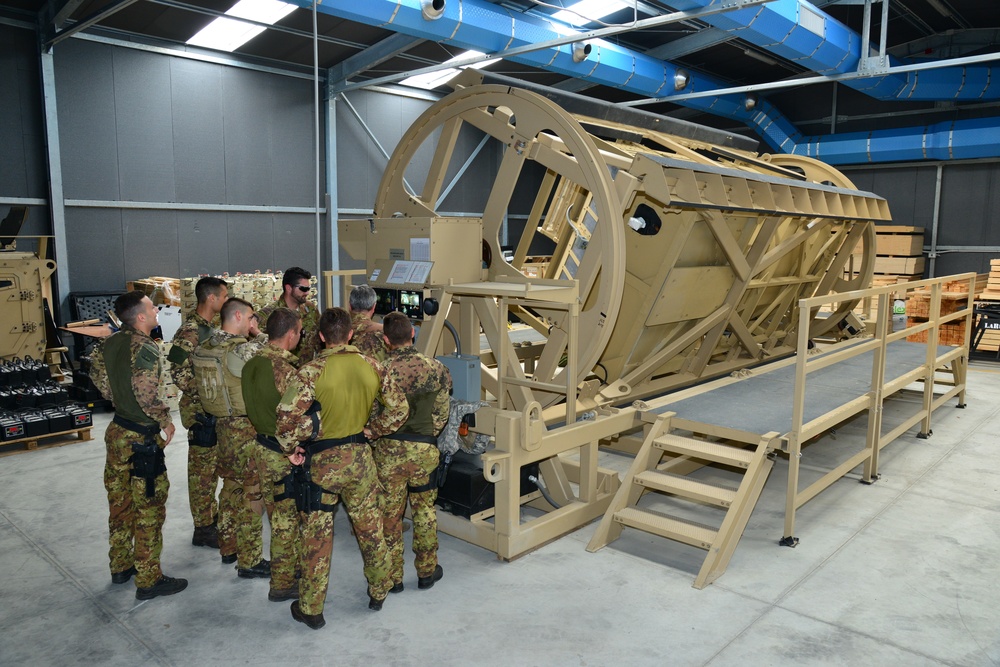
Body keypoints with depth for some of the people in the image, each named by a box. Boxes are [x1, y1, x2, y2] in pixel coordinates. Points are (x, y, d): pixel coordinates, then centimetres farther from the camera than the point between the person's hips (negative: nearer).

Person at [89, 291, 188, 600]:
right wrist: (166, 421, -13)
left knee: (120, 502, 20)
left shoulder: (111, 342, 3)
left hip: (117, 432, 9)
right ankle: (148, 580, 10)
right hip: (141, 439, -9)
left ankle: (121, 566, 35)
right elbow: (147, 395, -28)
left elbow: (97, 372, 15)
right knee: (149, 508, 2)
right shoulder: (145, 348, -22)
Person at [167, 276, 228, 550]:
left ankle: (212, 518, 31)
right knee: (202, 469, 1)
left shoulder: (209, 328, 10)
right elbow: (178, 371, -25)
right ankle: (203, 529, 12)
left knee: (212, 466, 18)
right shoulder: (190, 331, -19)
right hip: (200, 411, -9)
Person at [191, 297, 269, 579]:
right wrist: (258, 334, -8)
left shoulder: (204, 349, 4)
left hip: (223, 425, 9)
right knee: (251, 493, 1)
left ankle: (228, 547, 34)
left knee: (231, 486, 21)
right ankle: (250, 561, 9)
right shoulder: (241, 350, -23)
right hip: (246, 429, -8)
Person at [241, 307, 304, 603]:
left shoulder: (252, 364, 1)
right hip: (285, 454, -8)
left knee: (280, 515, 21)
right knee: (286, 519, 7)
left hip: (262, 446, 8)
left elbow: (253, 406, 8)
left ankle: (293, 563, 39)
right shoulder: (285, 370, -25)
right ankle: (282, 584, 20)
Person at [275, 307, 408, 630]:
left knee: (317, 534, 9)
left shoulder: (313, 370, -17)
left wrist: (291, 447, -8)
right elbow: (398, 408, 1)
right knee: (370, 526, 18)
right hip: (360, 458, 4)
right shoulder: (371, 366, -4)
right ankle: (379, 591, 34)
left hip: (321, 460, -3)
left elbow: (288, 415, -25)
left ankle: (311, 608, 22)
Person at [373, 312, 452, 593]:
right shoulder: (436, 368, -6)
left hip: (388, 450, -1)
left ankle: (392, 576, 23)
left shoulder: (380, 371, -11)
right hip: (424, 449, 1)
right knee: (425, 510, 17)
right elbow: (441, 414, 2)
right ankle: (427, 571, 28)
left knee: (390, 514, 12)